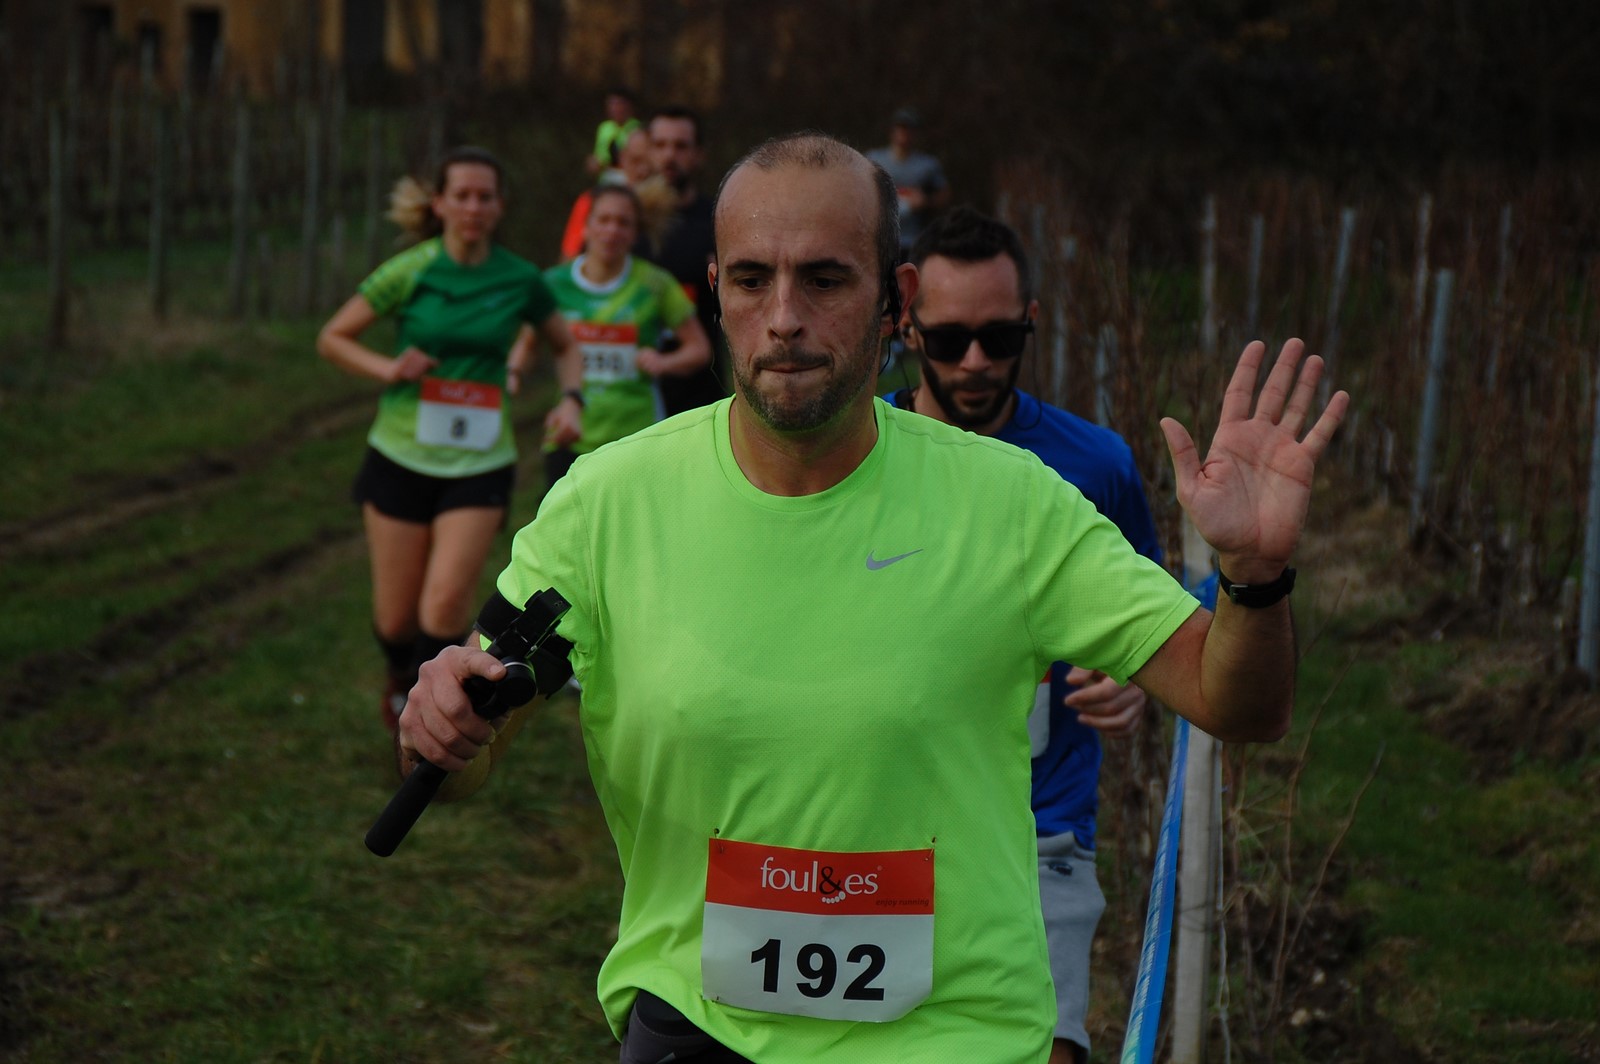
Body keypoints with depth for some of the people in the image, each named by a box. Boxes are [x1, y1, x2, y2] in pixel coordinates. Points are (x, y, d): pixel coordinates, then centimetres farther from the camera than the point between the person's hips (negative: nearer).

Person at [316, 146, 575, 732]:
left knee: (447, 600, -19)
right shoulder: (410, 271, -6)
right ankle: (401, 676, 40)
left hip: (480, 463, 0)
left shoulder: (520, 279, -1)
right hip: (402, 457, 0)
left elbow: (568, 344, 17)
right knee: (395, 618, 5)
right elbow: (332, 338, 3)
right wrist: (386, 368, -14)